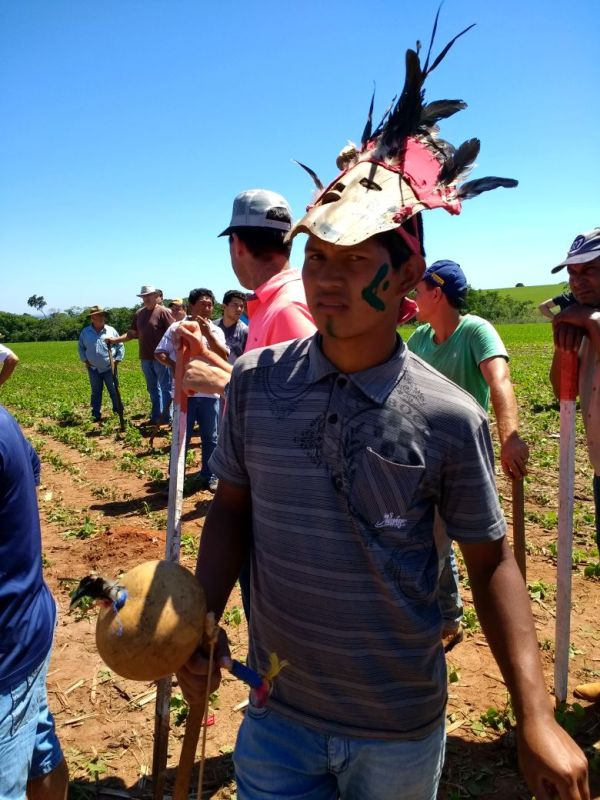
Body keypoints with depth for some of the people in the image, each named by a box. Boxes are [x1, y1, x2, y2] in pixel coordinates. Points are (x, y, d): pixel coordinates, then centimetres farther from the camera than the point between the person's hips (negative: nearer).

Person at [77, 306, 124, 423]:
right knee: (96, 393, 11)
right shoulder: (85, 332, 1)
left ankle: (119, 412, 17)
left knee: (114, 391, 4)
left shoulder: (111, 330, -2)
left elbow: (120, 346, 4)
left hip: (109, 368, -1)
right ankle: (96, 415, 19)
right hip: (93, 369, 1)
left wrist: (117, 360, -2)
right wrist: (85, 360, 5)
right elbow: (81, 347, 13)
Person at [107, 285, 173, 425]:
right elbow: (132, 333, 15)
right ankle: (156, 416, 24)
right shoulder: (139, 313, 11)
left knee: (166, 388, 2)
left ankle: (167, 418, 8)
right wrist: (116, 339, 2)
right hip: (145, 358, 7)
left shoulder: (163, 312, -9)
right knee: (153, 389, 15)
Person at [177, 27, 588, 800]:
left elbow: (490, 561, -7)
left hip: (400, 730, -1)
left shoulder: (450, 418, -17)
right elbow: (232, 507, 0)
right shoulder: (255, 381, -11)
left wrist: (536, 719, -11)